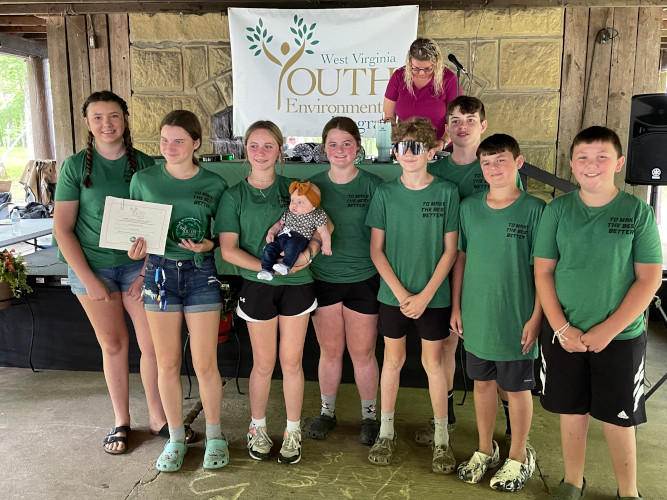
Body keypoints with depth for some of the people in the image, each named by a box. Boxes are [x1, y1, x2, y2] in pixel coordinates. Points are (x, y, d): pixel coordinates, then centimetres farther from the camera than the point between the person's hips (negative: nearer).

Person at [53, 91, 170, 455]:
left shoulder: (145, 164, 0)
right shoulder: (76, 166, -2)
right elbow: (62, 228, -3)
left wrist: (147, 271, -7)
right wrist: (88, 279, -8)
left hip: (137, 264, 1)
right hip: (91, 266, 0)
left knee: (153, 343, -1)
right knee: (113, 344, 8)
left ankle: (158, 417, 18)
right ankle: (120, 421, 27)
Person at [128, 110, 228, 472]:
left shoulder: (214, 184, -1)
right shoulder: (144, 180, 1)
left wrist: (208, 243, -13)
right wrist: (136, 248, -11)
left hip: (201, 273, -1)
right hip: (160, 271, 2)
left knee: (205, 363, 3)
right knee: (167, 363, 9)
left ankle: (214, 435, 24)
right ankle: (176, 438, 27)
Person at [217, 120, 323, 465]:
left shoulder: (294, 190, 4)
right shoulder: (234, 196, 0)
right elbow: (228, 249, -6)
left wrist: (309, 251, -16)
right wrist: (265, 267, -18)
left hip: (296, 284, 1)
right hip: (257, 286, -1)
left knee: (292, 362, 8)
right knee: (263, 363, 9)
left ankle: (293, 432, 26)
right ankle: (258, 428, 31)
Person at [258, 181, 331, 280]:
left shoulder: (316, 216, 7)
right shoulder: (288, 213, 23)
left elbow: (322, 230, 3)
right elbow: (279, 224, 29)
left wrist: (326, 244, -10)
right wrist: (271, 232, 11)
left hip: (299, 238, -5)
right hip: (281, 238, 5)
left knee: (292, 243, -38)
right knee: (269, 247, -19)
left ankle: (286, 265, -39)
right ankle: (267, 270, -18)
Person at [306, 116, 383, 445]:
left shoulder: (372, 185, -3)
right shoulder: (313, 186, 3)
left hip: (363, 279, -2)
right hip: (323, 279, 2)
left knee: (363, 353, 7)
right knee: (330, 351, 13)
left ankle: (369, 415, 27)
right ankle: (327, 412, 33)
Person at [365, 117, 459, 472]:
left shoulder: (446, 192, -6)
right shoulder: (385, 193, -2)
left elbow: (450, 250, -4)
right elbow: (376, 249, -1)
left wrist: (425, 294, -11)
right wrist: (400, 291, -10)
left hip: (433, 295, -1)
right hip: (393, 293, 1)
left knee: (434, 362, 9)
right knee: (393, 359, 12)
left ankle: (441, 438, 24)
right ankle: (386, 431, 28)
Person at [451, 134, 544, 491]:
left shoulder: (534, 210, -9)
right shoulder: (469, 207, 3)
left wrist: (535, 318, -11)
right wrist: (456, 307, 6)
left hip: (516, 320, -3)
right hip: (476, 317, 4)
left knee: (517, 389, 10)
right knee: (482, 383, 16)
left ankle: (518, 457, 30)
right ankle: (485, 450, 35)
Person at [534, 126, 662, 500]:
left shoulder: (638, 212, -5)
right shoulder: (557, 210, -1)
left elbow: (649, 279, -7)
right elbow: (543, 271, 0)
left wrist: (607, 331, -13)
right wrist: (562, 328, -9)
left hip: (621, 337, -1)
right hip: (566, 336, 2)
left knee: (619, 420, 8)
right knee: (572, 413, 13)